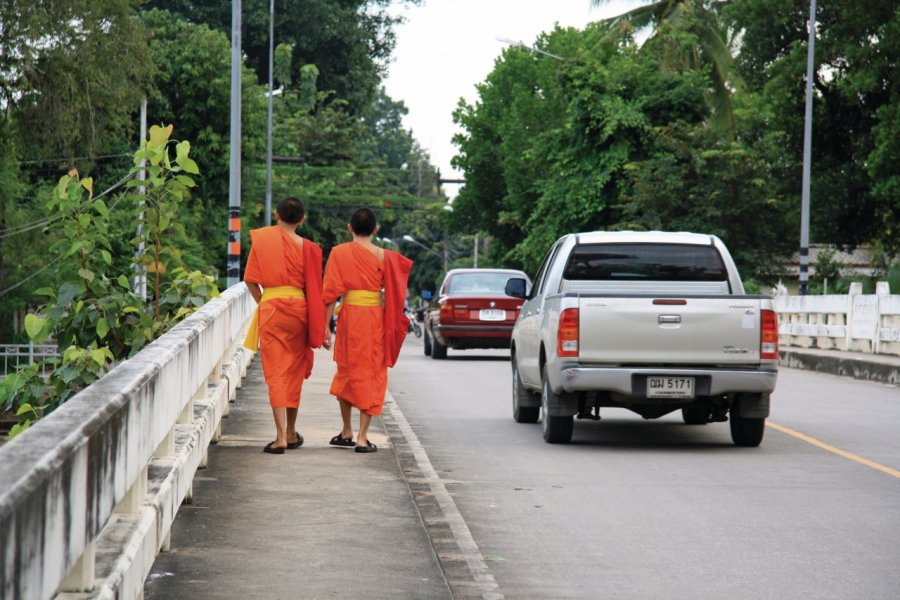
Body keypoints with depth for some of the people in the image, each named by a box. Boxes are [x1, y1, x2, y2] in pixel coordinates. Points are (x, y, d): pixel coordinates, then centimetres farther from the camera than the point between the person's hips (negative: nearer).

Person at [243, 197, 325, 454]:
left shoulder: (261, 239, 0)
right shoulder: (307, 247, 0)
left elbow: (250, 280, -2)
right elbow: (313, 288, 0)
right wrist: (319, 326, 7)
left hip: (270, 308, -1)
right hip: (298, 308, 1)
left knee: (275, 372, -2)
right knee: (294, 371, 15)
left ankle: (281, 436, -12)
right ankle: (291, 433, 25)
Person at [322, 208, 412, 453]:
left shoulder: (339, 253, -1)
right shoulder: (383, 256, -2)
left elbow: (331, 293, -3)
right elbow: (394, 290, -1)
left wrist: (325, 326, -1)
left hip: (350, 315, 1)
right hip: (375, 317, -1)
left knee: (347, 371, 18)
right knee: (371, 375, 5)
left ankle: (347, 432, 25)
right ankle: (362, 437, -1)